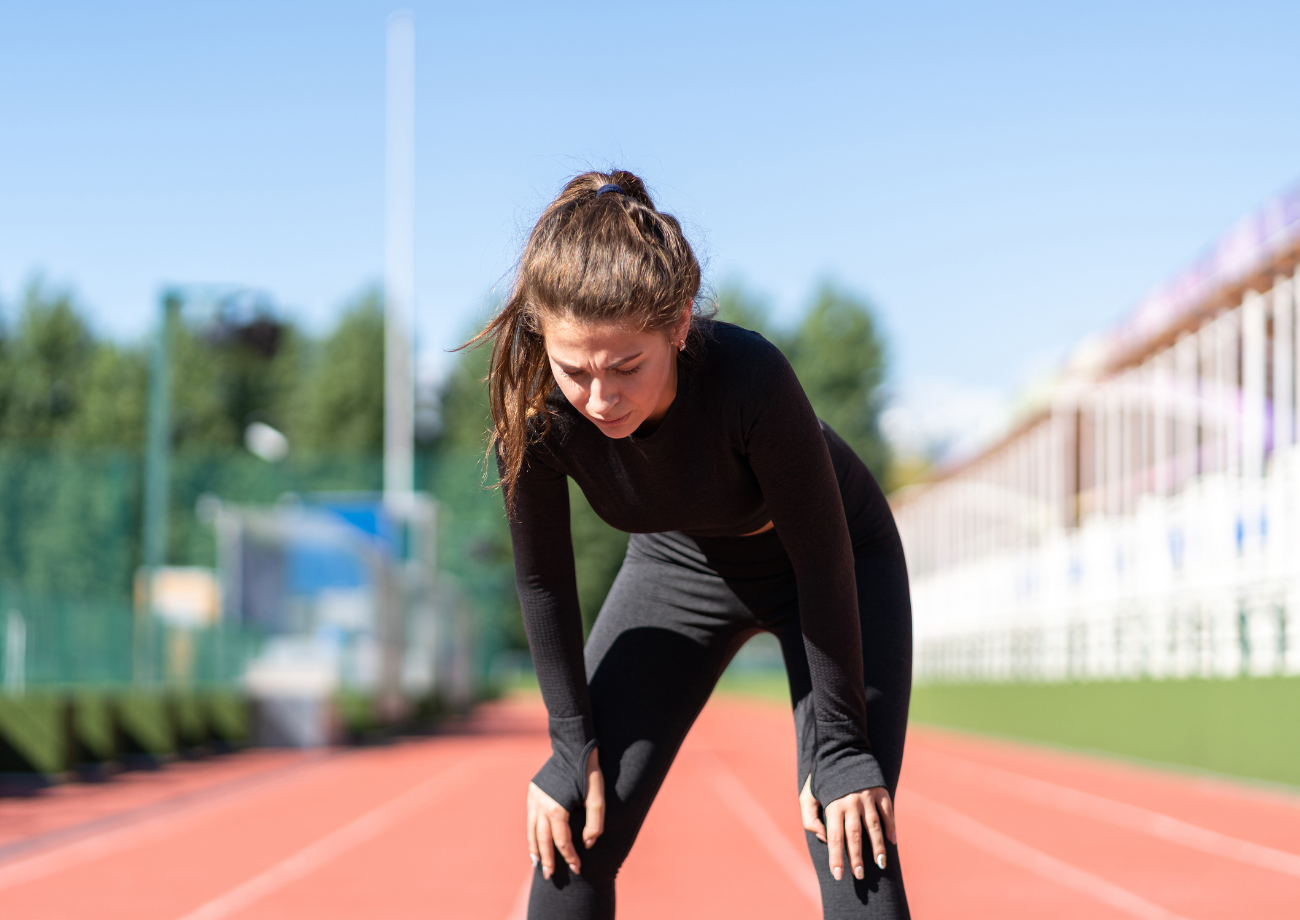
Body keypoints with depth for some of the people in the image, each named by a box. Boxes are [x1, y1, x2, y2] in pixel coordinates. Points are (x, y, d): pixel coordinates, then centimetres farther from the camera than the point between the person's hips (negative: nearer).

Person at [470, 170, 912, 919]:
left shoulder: (751, 377, -41)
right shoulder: (534, 408, -30)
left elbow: (823, 558, -28)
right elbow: (544, 581, -12)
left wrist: (841, 749, -21)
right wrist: (574, 743, -8)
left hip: (840, 567, -3)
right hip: (681, 563, 3)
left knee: (850, 841, -14)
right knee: (571, 834, -3)